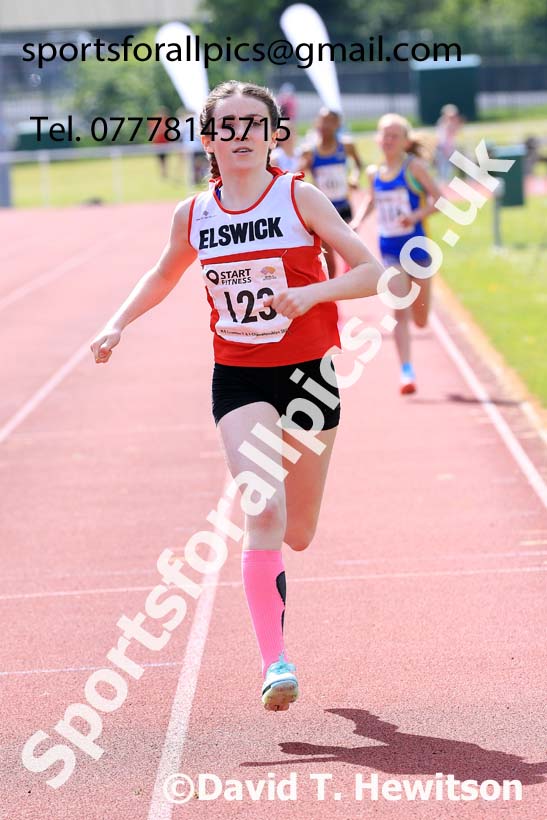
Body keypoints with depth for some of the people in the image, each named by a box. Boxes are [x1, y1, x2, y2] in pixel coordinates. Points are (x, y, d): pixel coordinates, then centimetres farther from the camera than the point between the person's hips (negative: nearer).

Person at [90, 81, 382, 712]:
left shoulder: (299, 198, -7)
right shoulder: (193, 215, 1)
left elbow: (370, 273, -8)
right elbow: (163, 275, 22)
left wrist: (310, 293, -24)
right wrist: (119, 323, 8)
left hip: (307, 374, 0)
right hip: (238, 379, 0)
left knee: (297, 534, 12)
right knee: (262, 514, -20)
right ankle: (275, 663, -16)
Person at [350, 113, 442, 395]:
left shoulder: (414, 166, -7)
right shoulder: (374, 173, 5)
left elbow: (439, 199, -10)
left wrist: (416, 215, -25)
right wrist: (357, 221, 9)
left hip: (416, 245, -2)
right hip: (390, 250, 2)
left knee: (420, 320, 9)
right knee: (400, 313, -13)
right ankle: (406, 371, -14)